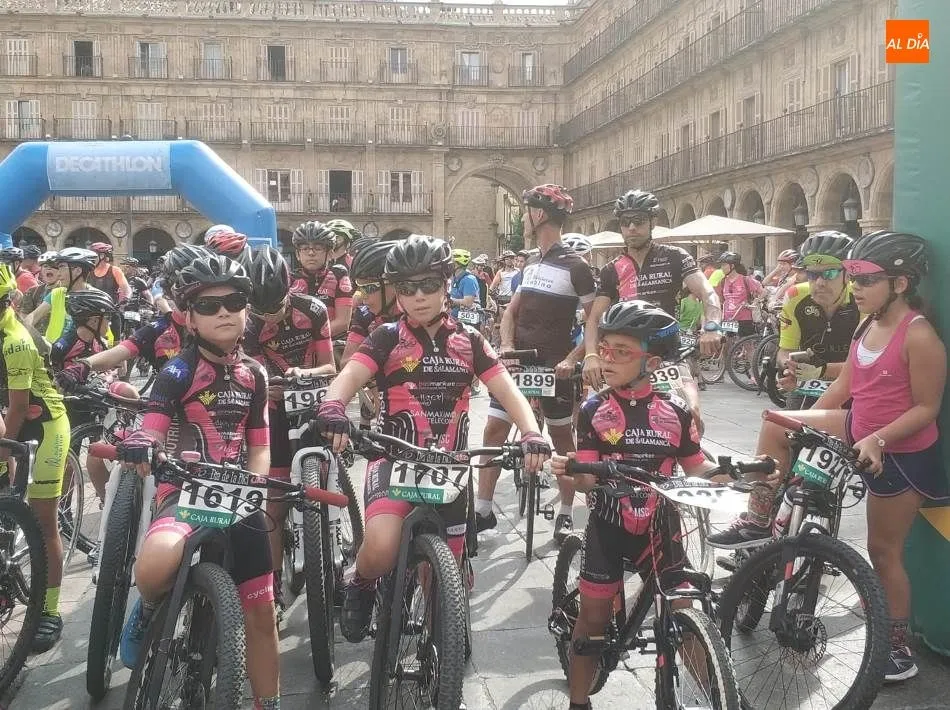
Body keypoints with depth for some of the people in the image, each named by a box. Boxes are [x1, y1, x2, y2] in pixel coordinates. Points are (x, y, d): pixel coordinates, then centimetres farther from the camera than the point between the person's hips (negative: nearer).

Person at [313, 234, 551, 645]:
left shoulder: (467, 340, 4)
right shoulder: (387, 339, -3)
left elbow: (507, 390, -4)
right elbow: (350, 376, -19)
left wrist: (531, 433, -23)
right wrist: (332, 407, -43)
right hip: (396, 457, -3)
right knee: (381, 549, -28)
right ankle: (360, 587, 8)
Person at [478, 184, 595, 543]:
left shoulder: (575, 267, -10)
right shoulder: (532, 263, 11)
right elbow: (511, 311, 16)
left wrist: (571, 360, -19)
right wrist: (507, 346, -2)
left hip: (553, 368, -6)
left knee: (562, 440, 7)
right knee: (493, 432, 1)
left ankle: (566, 514, 19)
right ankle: (483, 509, 10)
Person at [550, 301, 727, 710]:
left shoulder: (674, 411, -4)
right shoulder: (594, 410, -7)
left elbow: (694, 468, 3)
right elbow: (588, 478, -13)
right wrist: (568, 473, -35)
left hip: (660, 528, 1)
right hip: (608, 528, 0)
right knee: (594, 618, 8)